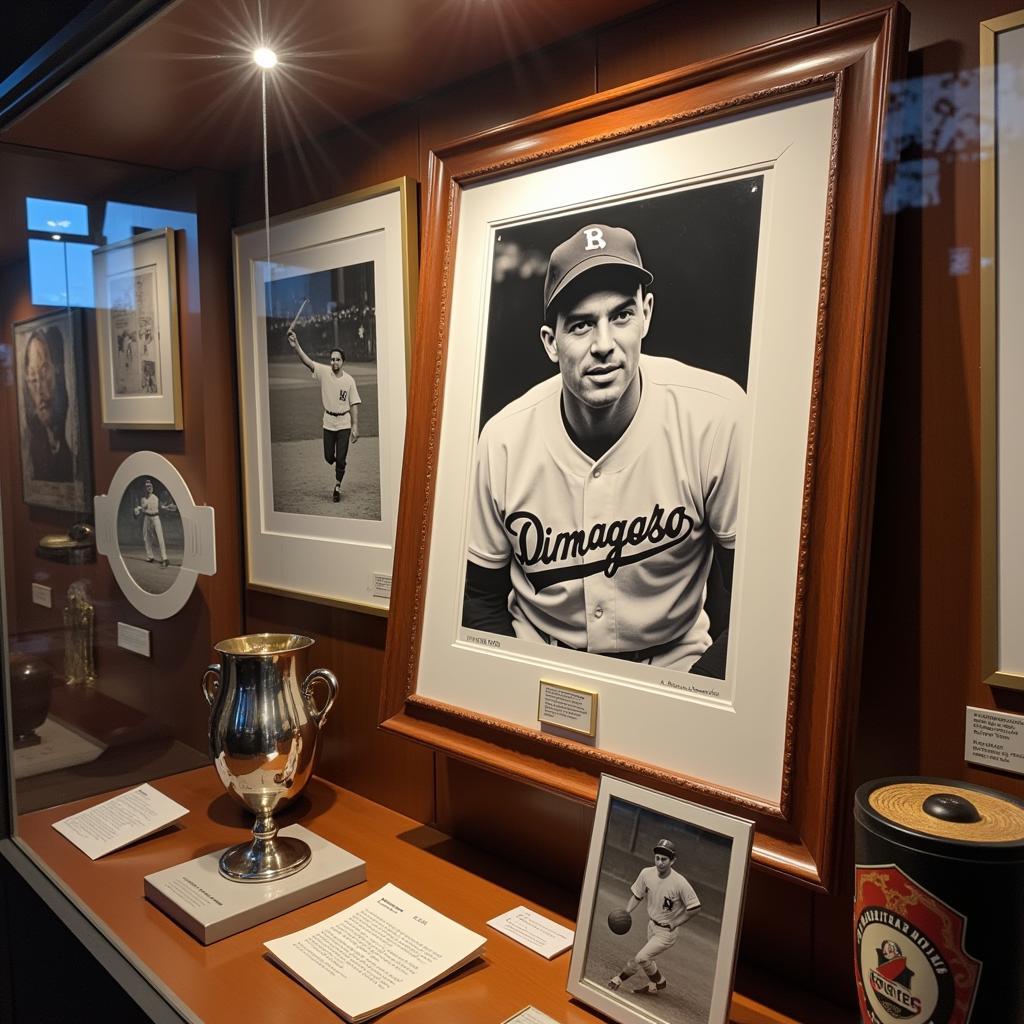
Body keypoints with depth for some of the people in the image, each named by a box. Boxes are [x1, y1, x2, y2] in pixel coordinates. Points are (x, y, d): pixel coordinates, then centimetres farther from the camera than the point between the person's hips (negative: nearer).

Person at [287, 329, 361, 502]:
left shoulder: (349, 380, -9)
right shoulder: (324, 372, -6)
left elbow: (354, 405, -6)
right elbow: (307, 361, -20)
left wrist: (355, 427, -10)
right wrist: (295, 346, -38)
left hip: (344, 424, -2)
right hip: (328, 422, 2)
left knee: (341, 459, -1)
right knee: (329, 457, 7)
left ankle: (337, 486, 18)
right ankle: (340, 467, 42)